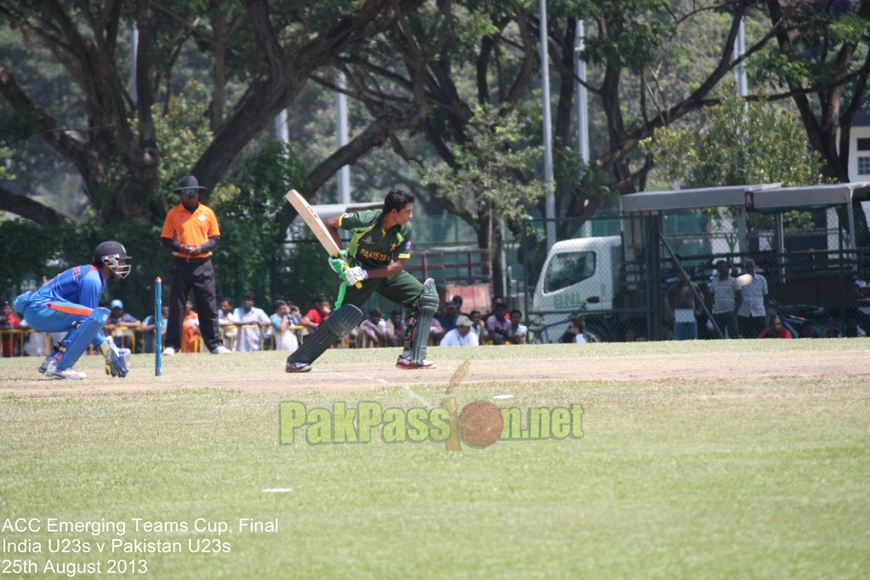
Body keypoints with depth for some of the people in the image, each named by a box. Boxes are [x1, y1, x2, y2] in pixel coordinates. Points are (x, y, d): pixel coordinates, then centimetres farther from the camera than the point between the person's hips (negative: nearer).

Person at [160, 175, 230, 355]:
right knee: (176, 305, -1)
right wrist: (181, 248, -15)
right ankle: (172, 345, 2)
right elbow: (165, 239, 2)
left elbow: (216, 238, 8)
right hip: (181, 264, -1)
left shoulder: (207, 213, 7)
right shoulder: (173, 214, 4)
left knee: (208, 306, 1)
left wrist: (202, 248, -10)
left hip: (203, 264, 1)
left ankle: (215, 344, 3)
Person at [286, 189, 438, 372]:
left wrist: (365, 274, -29)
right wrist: (339, 256, -22)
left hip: (386, 272, 5)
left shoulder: (405, 230, -17)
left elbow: (398, 265, -18)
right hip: (360, 271, -5)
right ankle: (297, 361, -13)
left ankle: (412, 357, -6)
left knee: (427, 297, -7)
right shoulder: (365, 220, -28)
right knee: (346, 316, -20)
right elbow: (330, 224, -14)